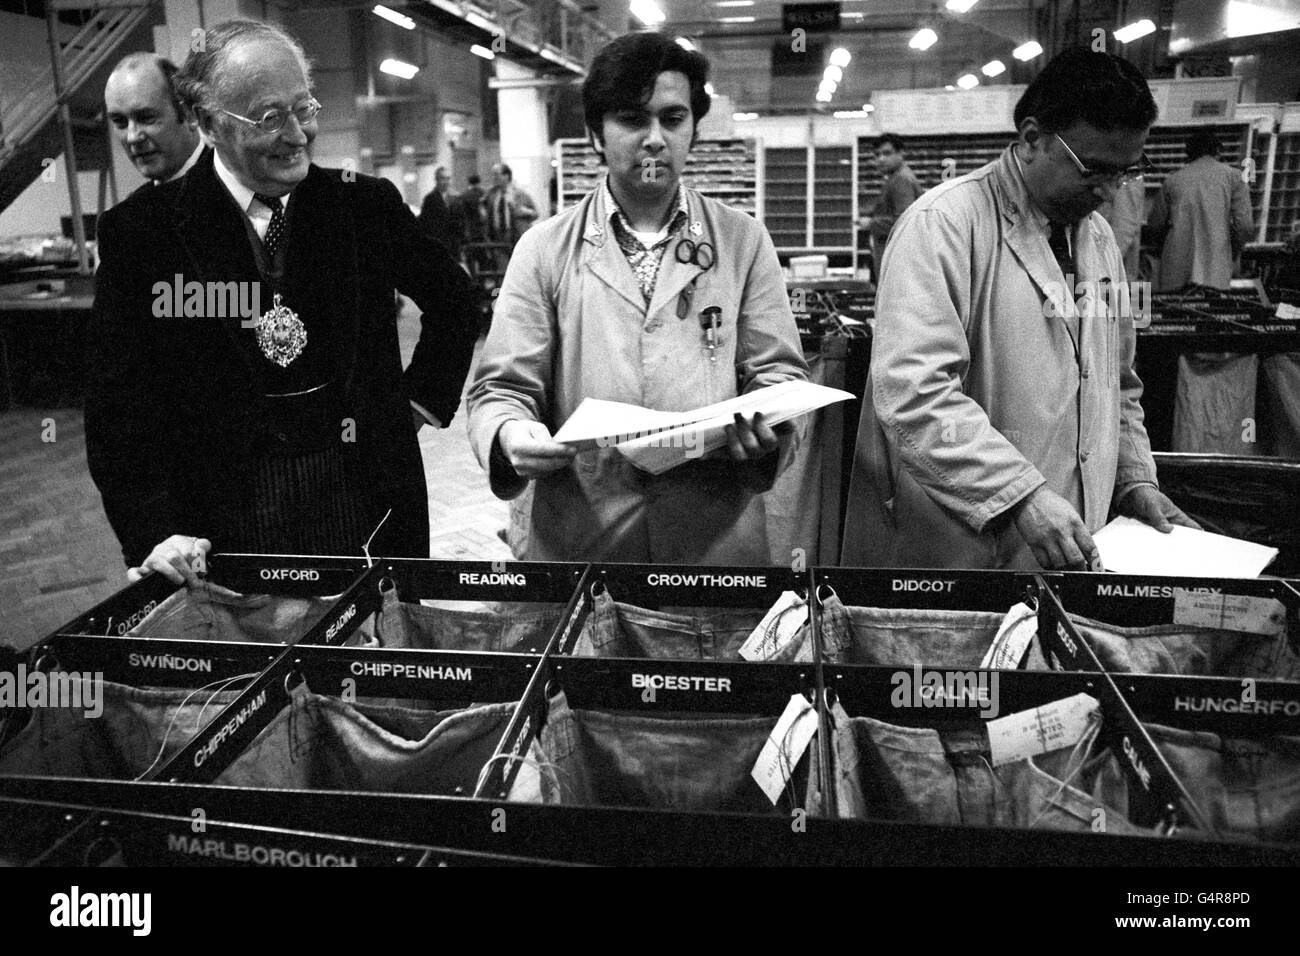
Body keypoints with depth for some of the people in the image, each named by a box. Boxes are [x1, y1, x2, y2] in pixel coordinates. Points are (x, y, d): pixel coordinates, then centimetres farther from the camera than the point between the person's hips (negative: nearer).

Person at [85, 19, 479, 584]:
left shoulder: (366, 205, 1)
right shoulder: (142, 230, -3)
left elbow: (452, 298, 17)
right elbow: (118, 402, -4)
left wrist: (424, 399, 7)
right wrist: (155, 531, -13)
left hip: (368, 501, 2)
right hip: (220, 525, -1)